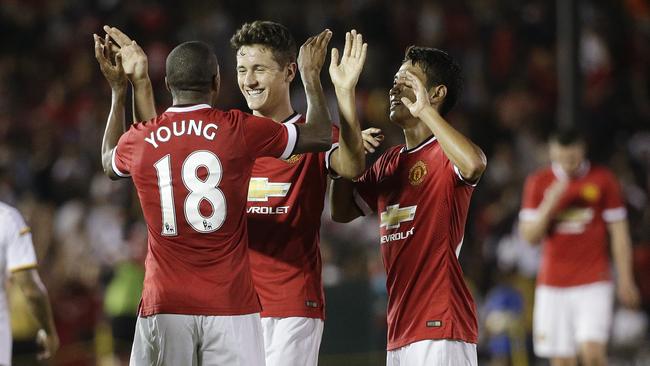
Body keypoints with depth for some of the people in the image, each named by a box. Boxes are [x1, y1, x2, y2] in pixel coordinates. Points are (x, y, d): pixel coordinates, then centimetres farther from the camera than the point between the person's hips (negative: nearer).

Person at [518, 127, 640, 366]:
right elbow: (529, 236, 1)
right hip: (553, 285, 2)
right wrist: (550, 204, -15)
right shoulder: (538, 183, 4)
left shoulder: (603, 180, 0)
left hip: (593, 283, -2)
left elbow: (619, 233, 4)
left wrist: (625, 281, 1)